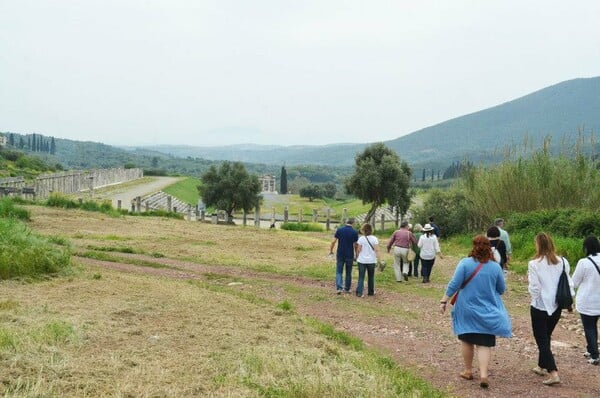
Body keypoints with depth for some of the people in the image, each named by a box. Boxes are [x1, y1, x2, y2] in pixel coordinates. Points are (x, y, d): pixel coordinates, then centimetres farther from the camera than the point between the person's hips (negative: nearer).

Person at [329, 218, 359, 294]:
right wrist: (356, 255, 10)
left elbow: (333, 241, -3)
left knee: (339, 272, 5)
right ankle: (347, 289, 19)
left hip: (340, 255, 0)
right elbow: (355, 245, -4)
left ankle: (339, 287, -11)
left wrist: (331, 250, 10)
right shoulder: (354, 232, -6)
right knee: (348, 273, 13)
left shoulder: (339, 230, -3)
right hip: (350, 255, 0)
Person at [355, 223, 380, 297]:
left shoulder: (361, 239, -5)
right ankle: (371, 292, 25)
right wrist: (378, 258, -2)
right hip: (371, 260, 1)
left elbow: (359, 250, -2)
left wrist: (357, 258, 11)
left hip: (362, 260, -1)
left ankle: (359, 292, -6)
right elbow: (376, 250, -8)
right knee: (371, 277, 16)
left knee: (361, 277, 2)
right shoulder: (374, 238, -5)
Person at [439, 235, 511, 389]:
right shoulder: (495, 267, -5)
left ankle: (468, 371, 26)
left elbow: (454, 284, -14)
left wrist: (444, 300, -8)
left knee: (467, 340, 16)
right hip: (487, 312, 0)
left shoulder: (465, 263, -11)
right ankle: (483, 375, -10)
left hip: (466, 310, 0)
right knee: (484, 344, 3)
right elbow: (502, 290, 6)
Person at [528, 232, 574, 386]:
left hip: (540, 306, -5)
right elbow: (568, 283, 1)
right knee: (546, 337, 22)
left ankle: (553, 373, -8)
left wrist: (534, 299, 4)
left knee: (542, 340, 3)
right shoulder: (562, 262, -3)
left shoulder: (534, 264, -17)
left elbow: (534, 288, -14)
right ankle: (542, 366, 35)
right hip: (556, 306, 5)